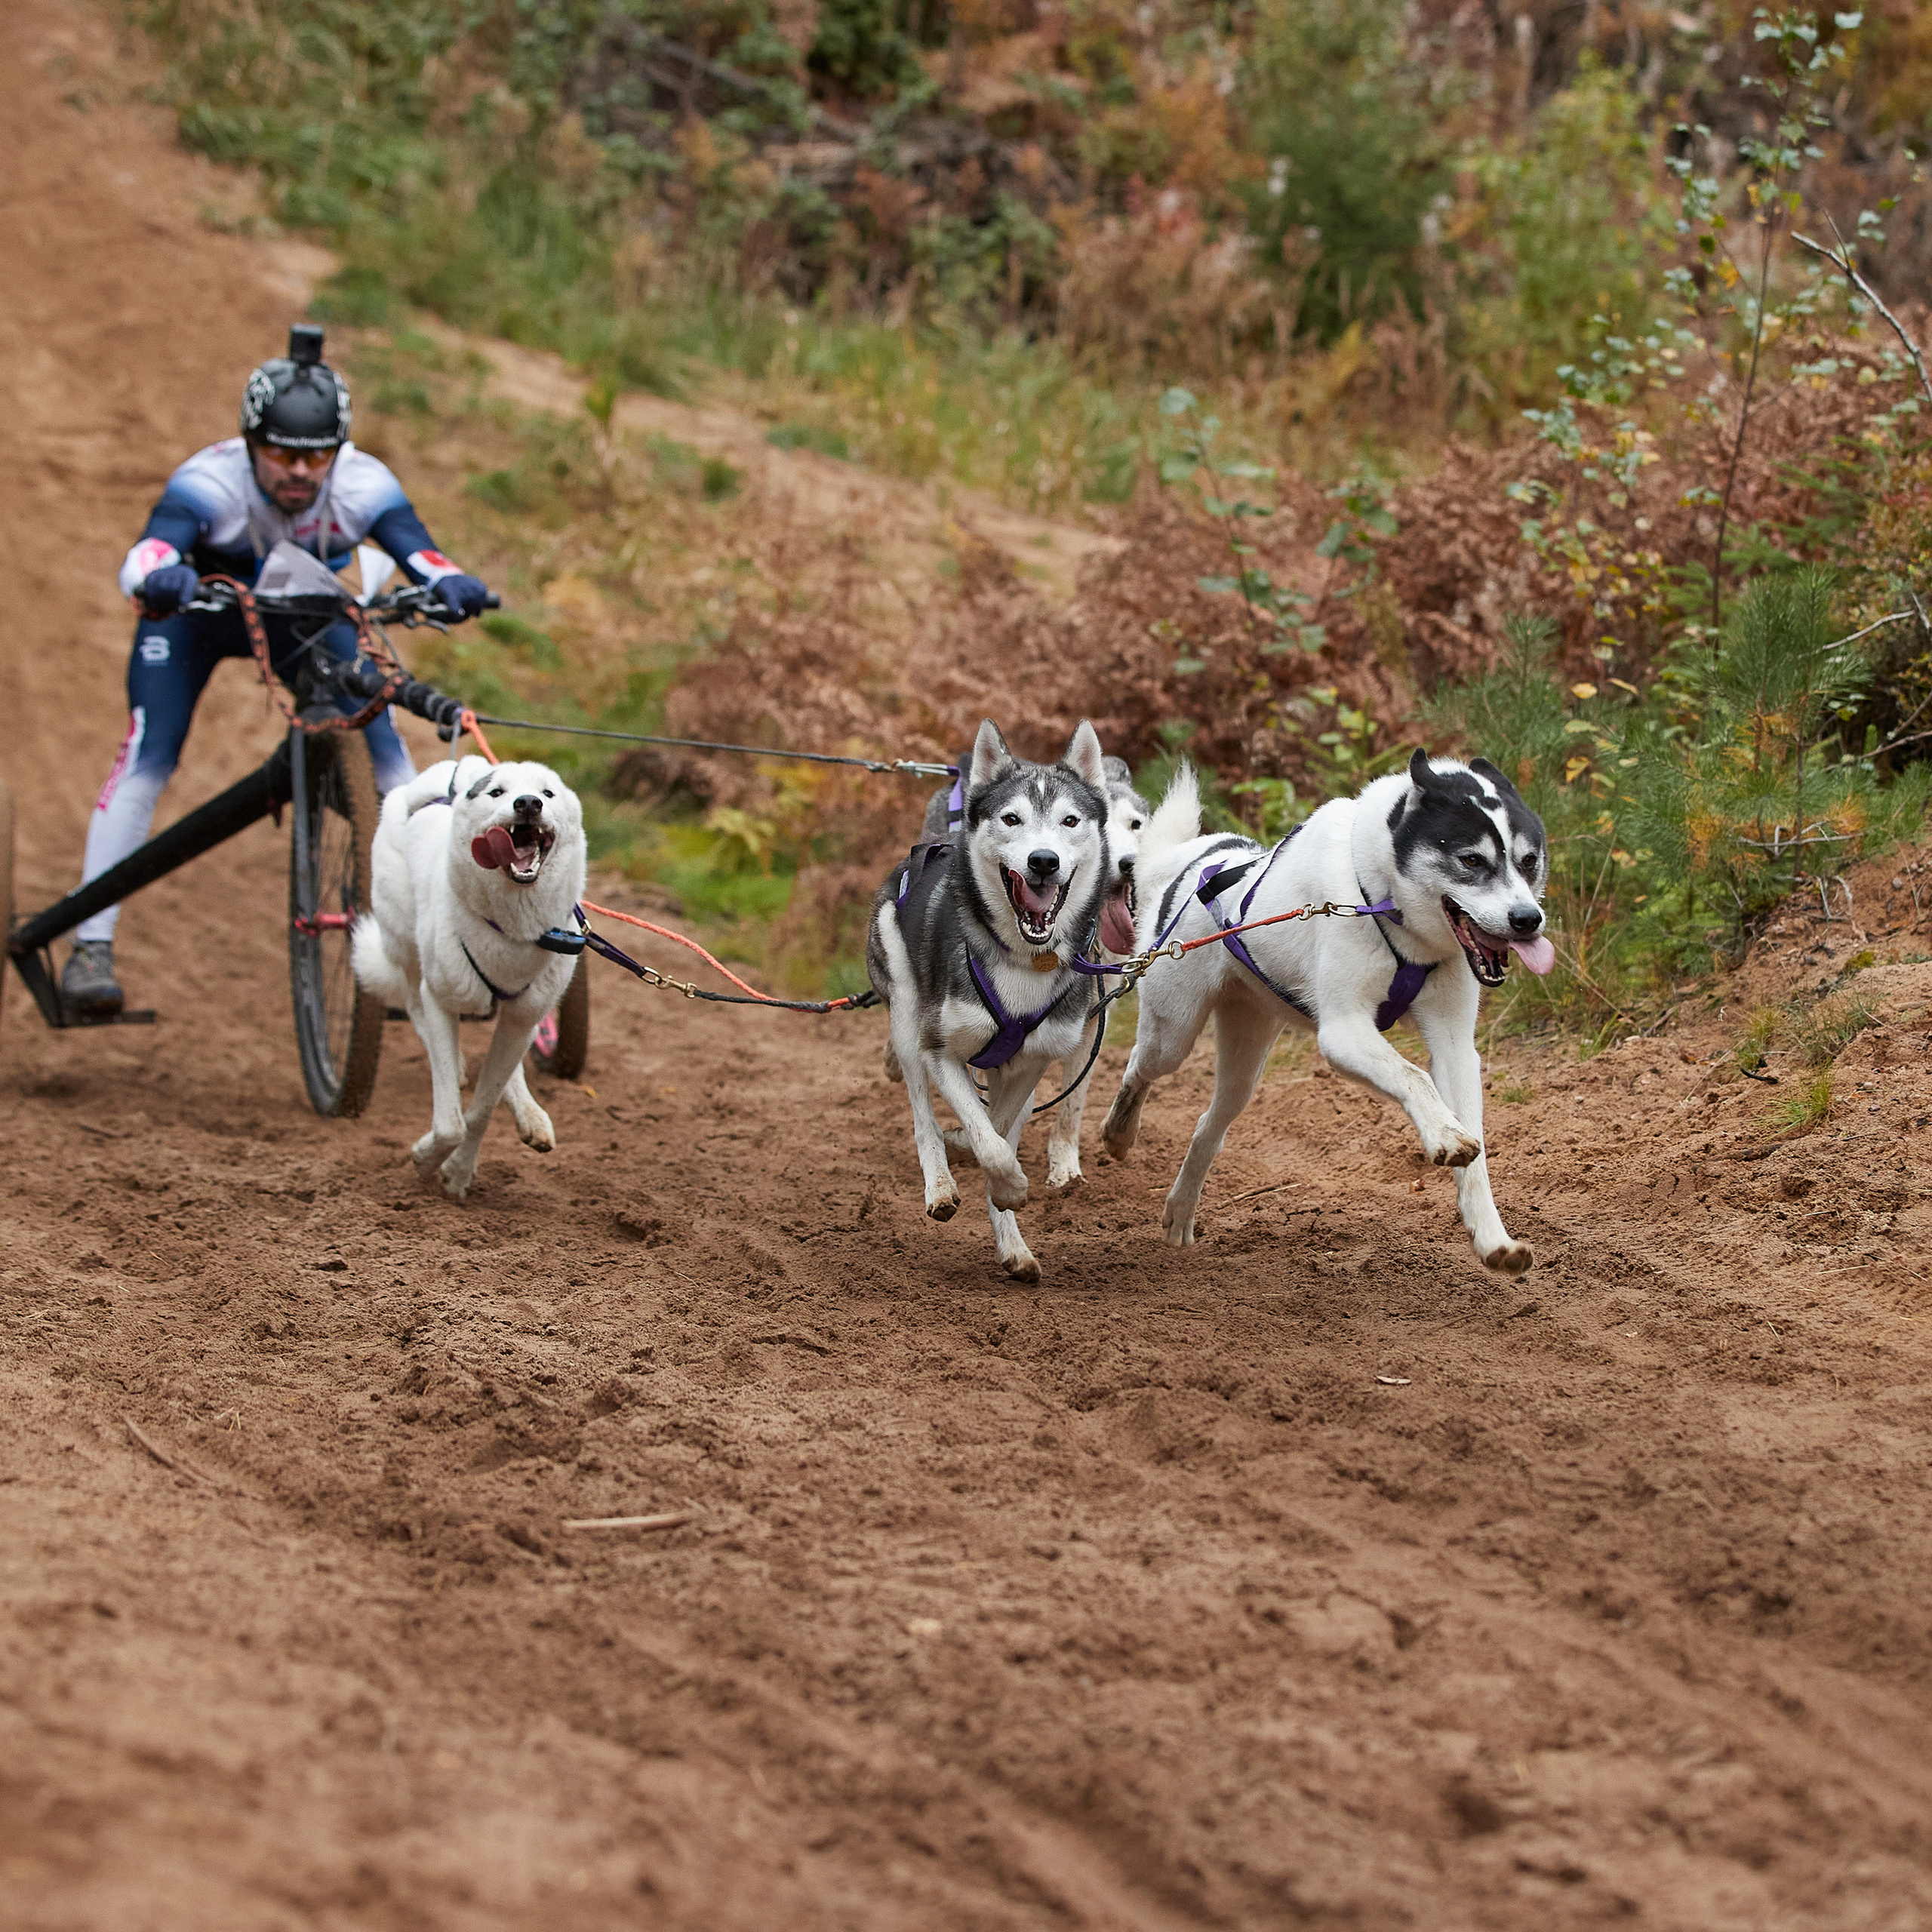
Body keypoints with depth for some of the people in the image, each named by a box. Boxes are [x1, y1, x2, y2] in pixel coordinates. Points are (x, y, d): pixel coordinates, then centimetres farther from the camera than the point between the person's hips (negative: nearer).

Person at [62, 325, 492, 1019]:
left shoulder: (361, 485, -32)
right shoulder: (211, 481, -38)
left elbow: (418, 551, -45)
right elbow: (148, 552, -54)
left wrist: (451, 585, -68)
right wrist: (157, 578, -77)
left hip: (306, 619, 2)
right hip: (200, 615, -2)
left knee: (385, 755, -12)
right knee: (147, 755, -20)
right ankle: (90, 947, -16)